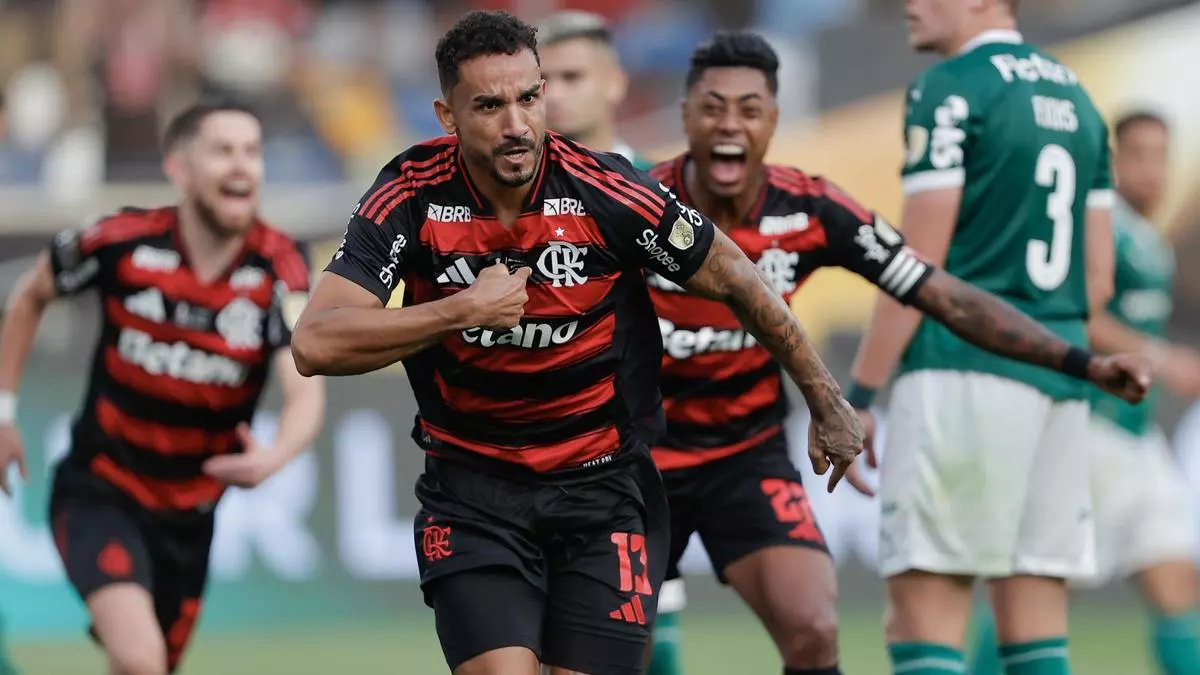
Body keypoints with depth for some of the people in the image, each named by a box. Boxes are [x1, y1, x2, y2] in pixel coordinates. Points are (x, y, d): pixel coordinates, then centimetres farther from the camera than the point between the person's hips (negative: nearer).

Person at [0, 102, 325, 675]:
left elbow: (305, 394, -25)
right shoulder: (121, 242, -16)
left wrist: (275, 456, -48)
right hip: (100, 493, -3)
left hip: (188, 516, 3)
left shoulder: (278, 268, -14)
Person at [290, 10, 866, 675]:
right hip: (471, 491, 0)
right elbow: (315, 344, -18)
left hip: (605, 490, 0)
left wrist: (827, 403, 7)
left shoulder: (607, 192, -14)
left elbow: (736, 281, 1)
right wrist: (464, 309, -23)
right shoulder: (412, 196, -11)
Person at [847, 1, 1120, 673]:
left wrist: (858, 395, -6)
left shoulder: (951, 90, -6)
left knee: (925, 612, -7)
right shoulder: (1076, 96, 17)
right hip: (1061, 386, 8)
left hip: (965, 370, -8)